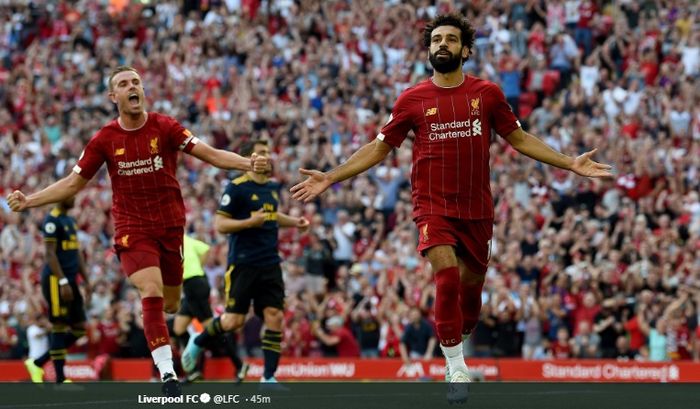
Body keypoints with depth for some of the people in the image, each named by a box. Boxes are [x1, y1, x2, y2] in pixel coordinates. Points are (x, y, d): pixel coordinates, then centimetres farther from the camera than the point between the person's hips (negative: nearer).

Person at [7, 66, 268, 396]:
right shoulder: (104, 140, -3)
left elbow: (211, 155, -6)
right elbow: (73, 183, 3)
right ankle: (168, 375, -22)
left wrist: (248, 163, -23)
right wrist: (27, 202, -6)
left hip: (170, 225, 1)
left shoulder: (164, 127, -5)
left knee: (171, 305, 9)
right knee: (151, 293, -22)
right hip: (132, 229, -1)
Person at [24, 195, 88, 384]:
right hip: (56, 279, -9)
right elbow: (50, 253, -15)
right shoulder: (52, 220, -10)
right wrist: (63, 282, -21)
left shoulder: (70, 221, 18)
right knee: (59, 326, -7)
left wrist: (87, 280, 17)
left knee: (79, 329, 7)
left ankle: (37, 363, 15)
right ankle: (60, 378, -3)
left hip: (70, 279, 9)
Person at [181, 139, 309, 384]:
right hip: (243, 263, -6)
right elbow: (220, 225, -12)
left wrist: (294, 222, 15)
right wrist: (250, 222, -24)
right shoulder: (236, 188, -9)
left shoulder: (273, 187, 12)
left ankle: (269, 377, -1)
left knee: (274, 317, -5)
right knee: (235, 320, -5)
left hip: (270, 264, 6)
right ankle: (197, 343, 23)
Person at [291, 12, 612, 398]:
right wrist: (330, 177, -1)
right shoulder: (412, 99, -1)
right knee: (447, 274, -21)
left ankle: (459, 340, 37)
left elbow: (518, 138, 13)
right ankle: (456, 369, -14)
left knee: (471, 281, 10)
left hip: (477, 207, 3)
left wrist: (570, 163, 7)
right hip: (433, 205, -3)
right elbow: (379, 148, 6)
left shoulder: (487, 94, 2)